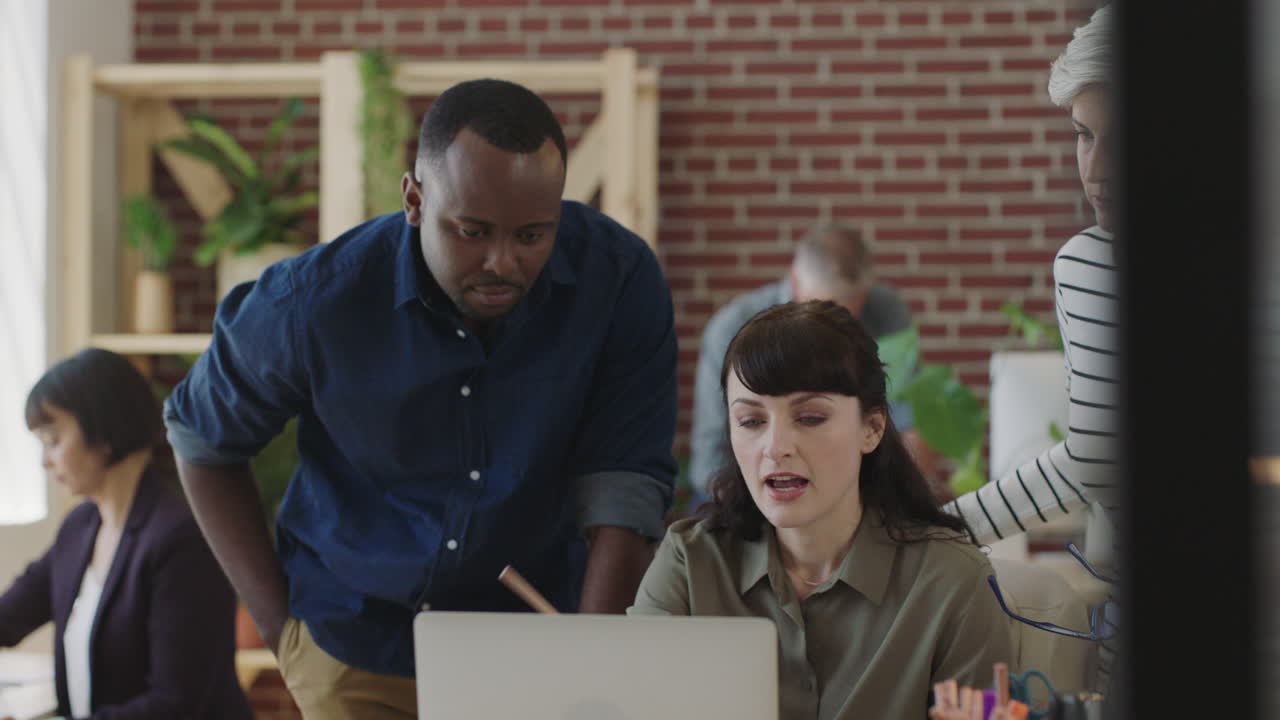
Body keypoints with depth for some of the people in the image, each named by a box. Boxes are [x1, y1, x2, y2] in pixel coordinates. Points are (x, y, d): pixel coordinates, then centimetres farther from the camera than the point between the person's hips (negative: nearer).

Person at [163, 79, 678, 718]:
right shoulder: (315, 305, -19)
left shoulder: (621, 279, -19)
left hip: (536, 639, 1)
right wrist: (278, 622, -6)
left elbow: (623, 491, -20)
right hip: (357, 642, -1)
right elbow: (201, 443, -2)